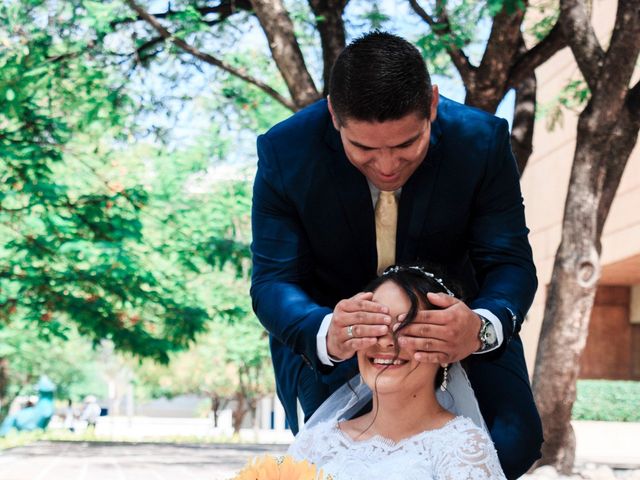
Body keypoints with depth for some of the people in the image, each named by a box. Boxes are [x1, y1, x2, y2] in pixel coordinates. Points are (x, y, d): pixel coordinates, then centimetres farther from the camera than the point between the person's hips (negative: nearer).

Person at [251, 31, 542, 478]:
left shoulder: (481, 141, -23)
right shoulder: (286, 152, -24)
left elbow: (510, 262, -20)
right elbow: (273, 280, -23)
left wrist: (482, 328, -46)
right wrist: (326, 335, -48)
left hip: (450, 317, 1)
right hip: (326, 322, -1)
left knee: (514, 443, -17)